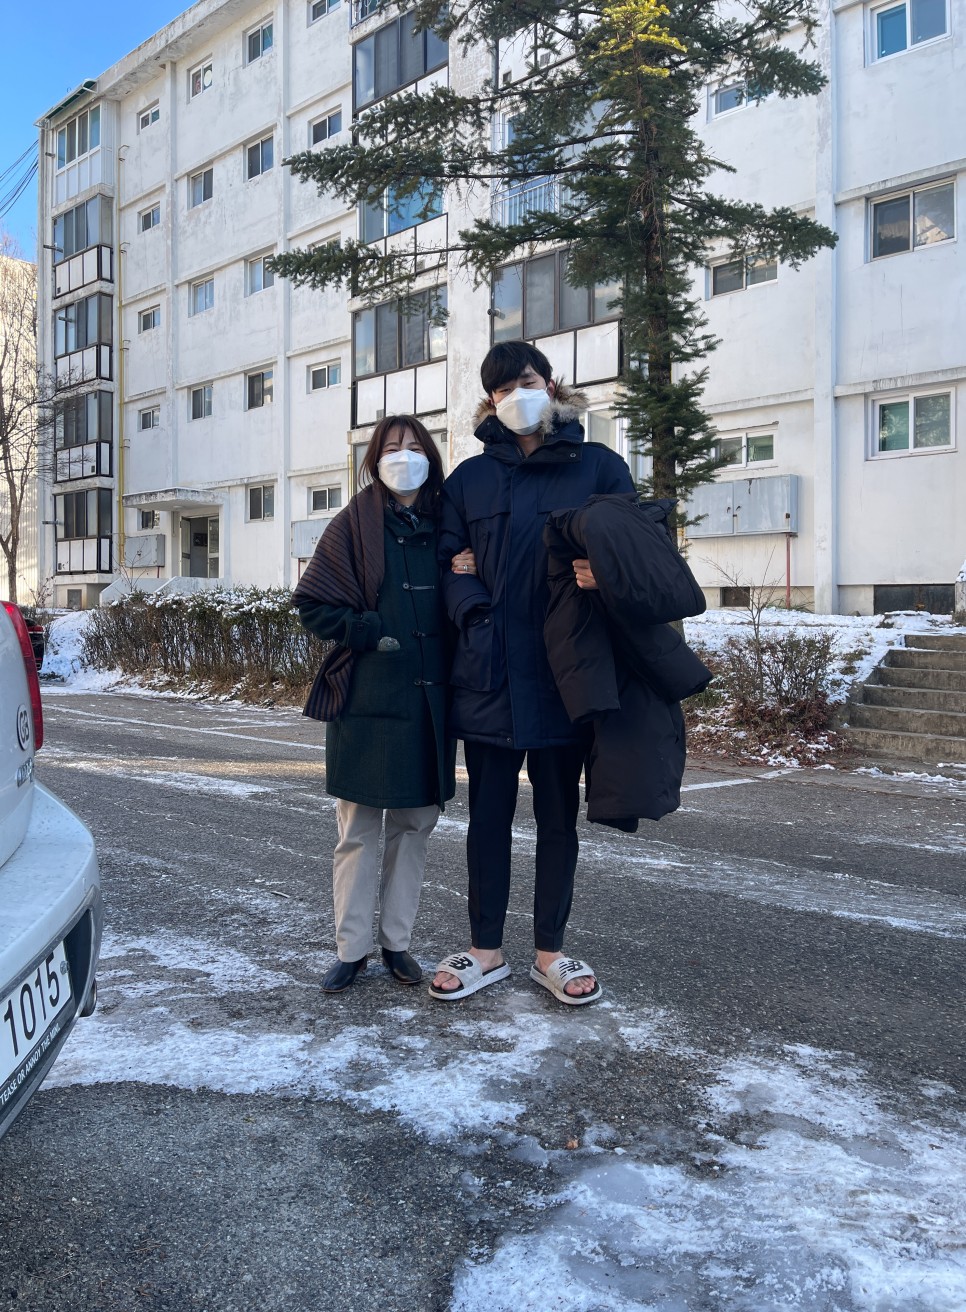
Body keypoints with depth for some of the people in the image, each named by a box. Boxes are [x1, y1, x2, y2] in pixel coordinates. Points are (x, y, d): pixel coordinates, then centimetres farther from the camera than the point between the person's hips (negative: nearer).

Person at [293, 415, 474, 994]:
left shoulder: (445, 527, 10)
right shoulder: (355, 524, 0)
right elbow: (313, 601, -2)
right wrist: (371, 633, -12)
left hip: (429, 699, 4)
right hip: (366, 698, -3)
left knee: (415, 824, 9)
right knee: (359, 828, 2)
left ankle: (398, 941, 22)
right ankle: (353, 948, 14)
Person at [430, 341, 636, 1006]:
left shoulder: (599, 466, 6)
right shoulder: (470, 478, 9)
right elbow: (451, 564, 4)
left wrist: (605, 569, -17)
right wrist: (479, 616, -14)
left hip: (565, 673, -1)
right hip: (490, 671, 1)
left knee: (559, 814, 9)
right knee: (489, 813, 8)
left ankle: (552, 952, 23)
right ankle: (487, 951, 22)